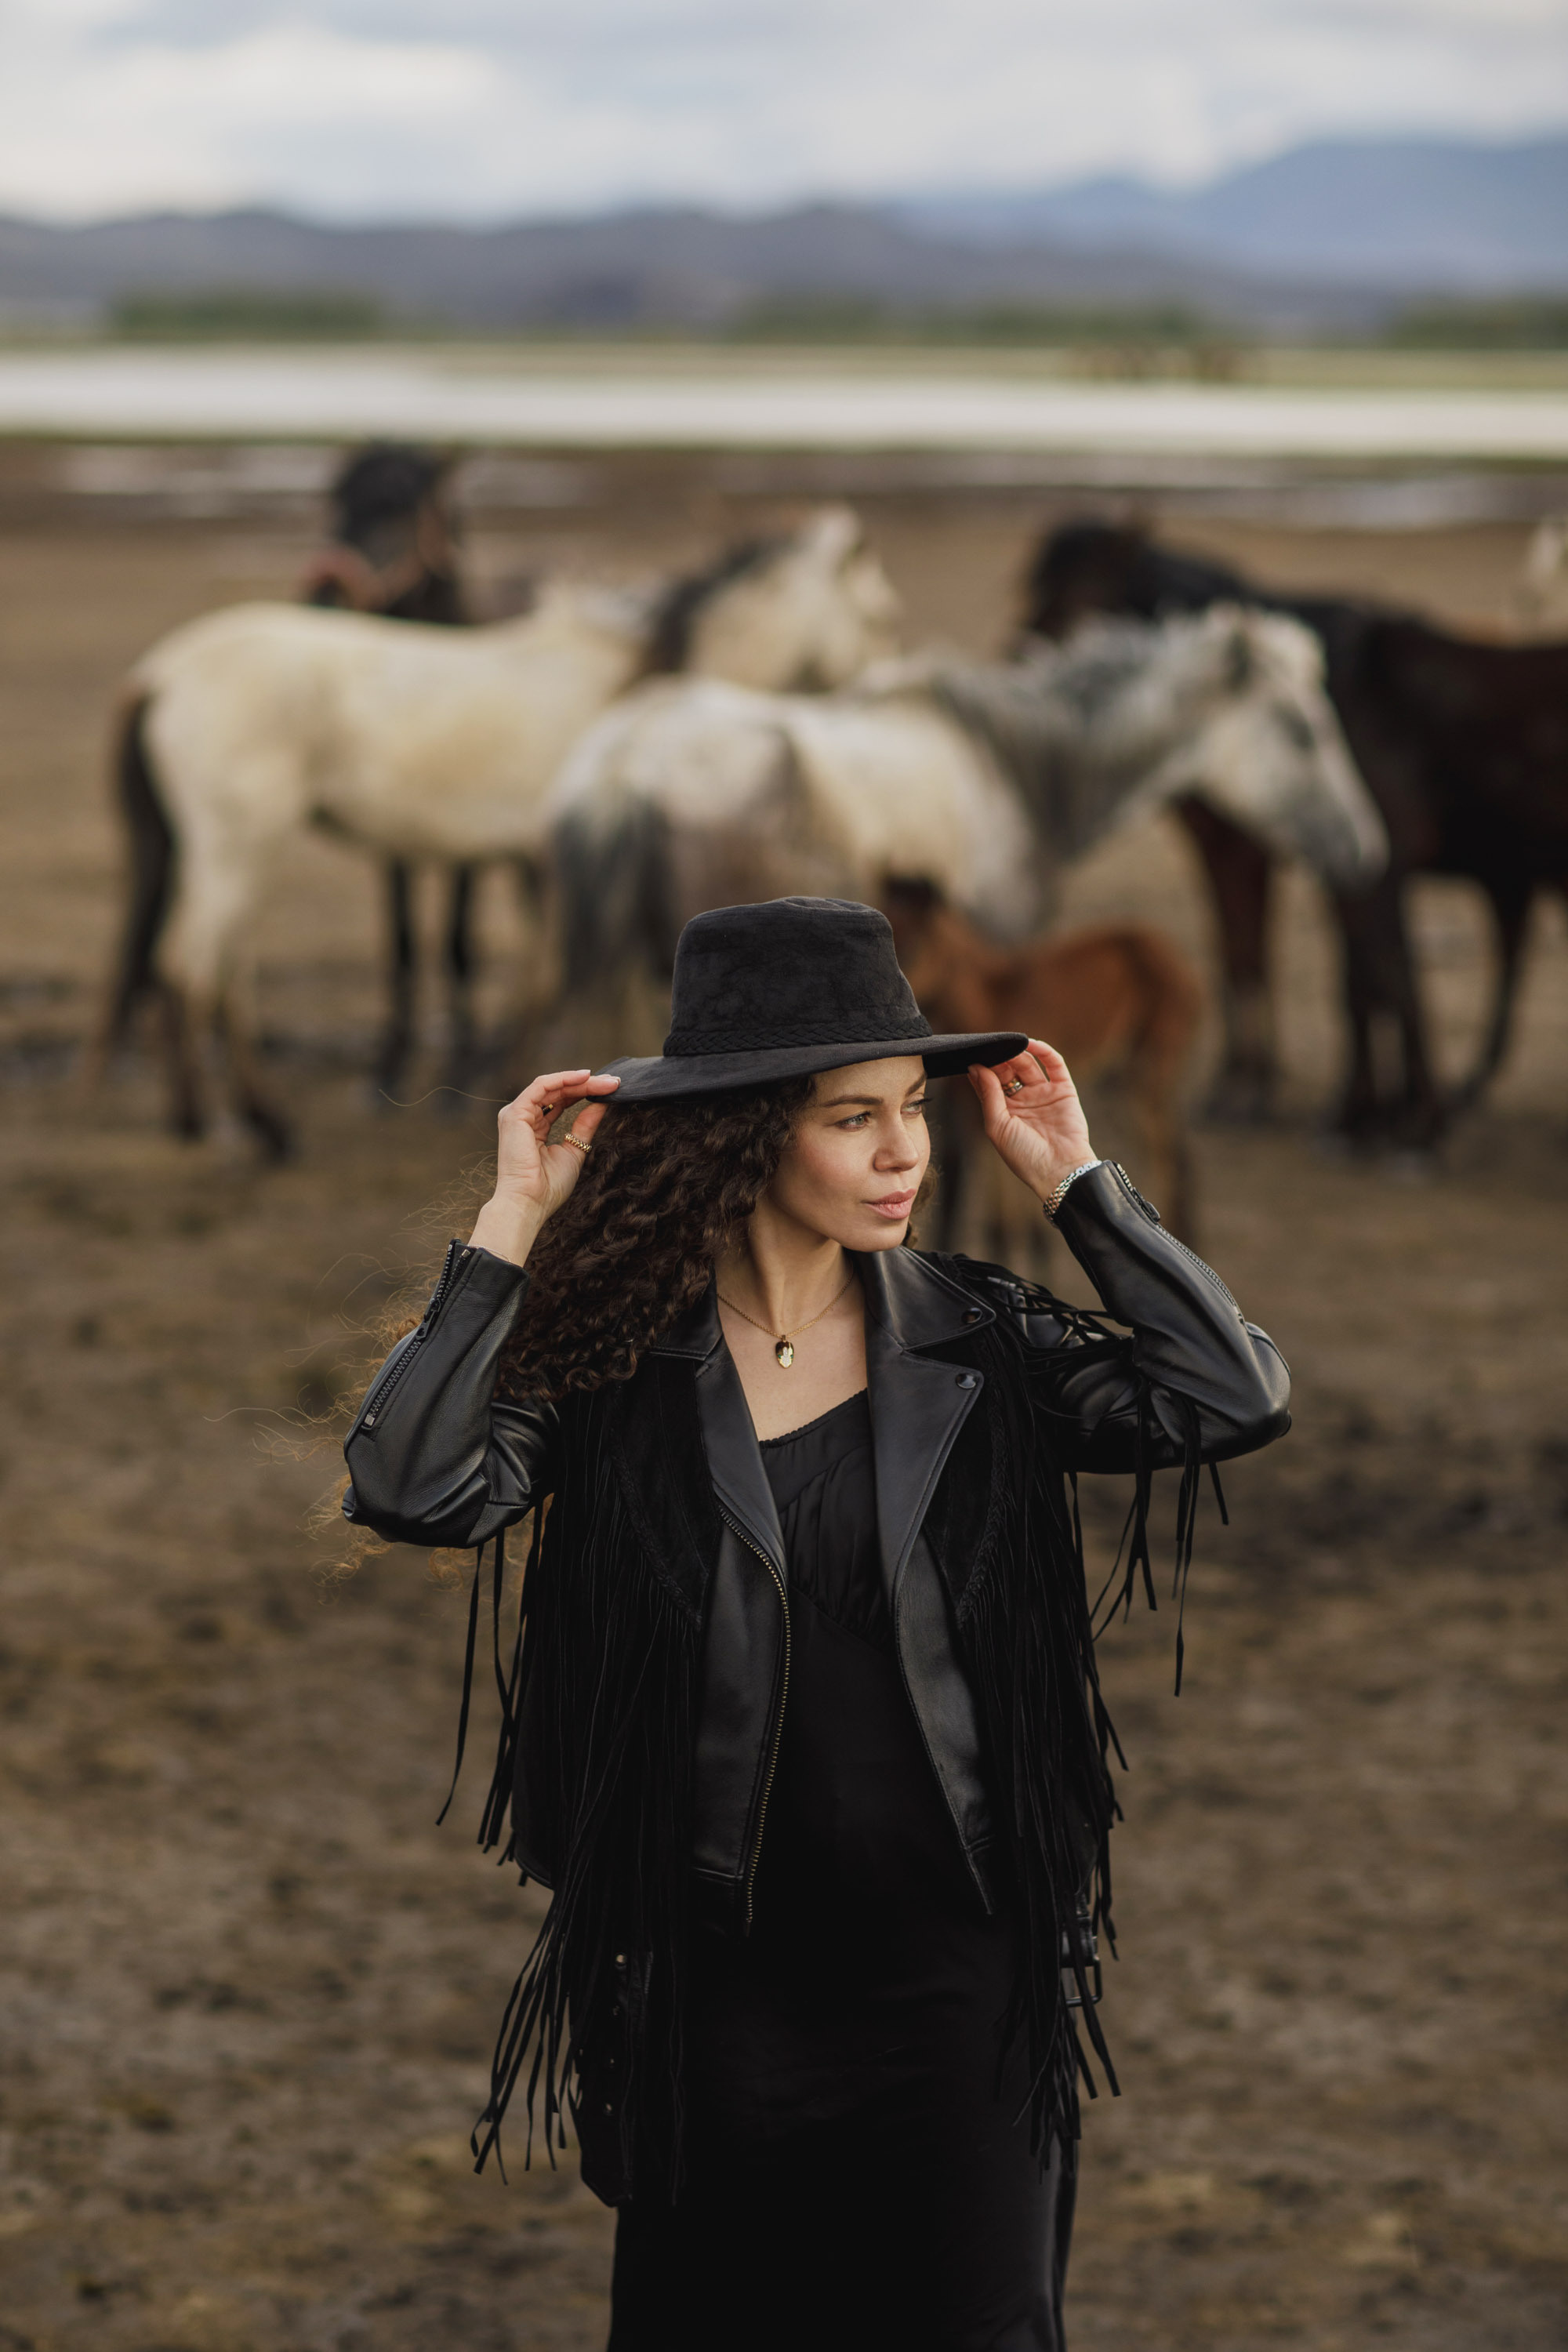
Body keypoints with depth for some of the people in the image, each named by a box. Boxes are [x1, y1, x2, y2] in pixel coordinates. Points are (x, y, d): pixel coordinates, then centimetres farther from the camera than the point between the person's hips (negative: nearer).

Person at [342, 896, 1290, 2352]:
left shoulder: (973, 1345, 0)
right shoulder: (617, 1363, -6)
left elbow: (1234, 1399, -9)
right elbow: (409, 1490, -20)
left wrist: (1071, 1179, -6)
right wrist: (512, 1228, -18)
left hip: (954, 1964, 1)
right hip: (716, 1972, -1)